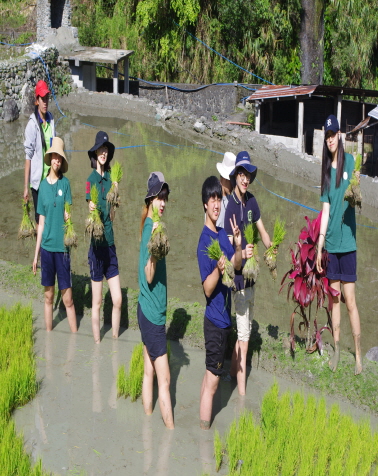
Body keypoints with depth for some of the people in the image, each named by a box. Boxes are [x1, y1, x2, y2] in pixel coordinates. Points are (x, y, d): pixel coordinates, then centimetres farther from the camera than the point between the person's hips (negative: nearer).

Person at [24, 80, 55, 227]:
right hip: (37, 179, -5)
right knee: (39, 216, 2)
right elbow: (28, 155, -13)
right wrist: (26, 186, -13)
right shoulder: (32, 124, -13)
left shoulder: (51, 120, 5)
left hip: (51, 178, 5)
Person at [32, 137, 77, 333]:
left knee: (68, 298, -1)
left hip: (62, 246, -3)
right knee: (48, 296, 11)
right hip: (46, 246, 3)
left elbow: (68, 215, -3)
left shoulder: (65, 183, -2)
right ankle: (49, 336, 21)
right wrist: (36, 254, 9)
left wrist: (68, 215, -26)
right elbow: (41, 223, 9)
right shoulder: (43, 185, 5)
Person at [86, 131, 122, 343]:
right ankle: (97, 344, 14)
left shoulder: (109, 177, 8)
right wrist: (91, 209, -36)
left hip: (110, 245, 5)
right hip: (97, 246, -5)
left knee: (118, 300, 6)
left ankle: (115, 341, 20)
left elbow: (111, 215, 11)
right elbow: (91, 213, -14)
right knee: (97, 302, 4)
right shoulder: (91, 179, -9)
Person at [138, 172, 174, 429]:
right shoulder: (150, 227, -18)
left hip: (150, 311, 10)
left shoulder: (153, 225, 9)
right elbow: (149, 276, -25)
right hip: (152, 313, -10)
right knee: (164, 379, -6)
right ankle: (171, 430, -2)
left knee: (149, 372, 15)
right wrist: (152, 248, -37)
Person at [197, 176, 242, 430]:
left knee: (211, 375, 16)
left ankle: (205, 422, 26)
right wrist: (218, 269, -38)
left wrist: (238, 246, -6)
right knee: (212, 380, -3)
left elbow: (237, 265, 11)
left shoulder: (222, 234, 7)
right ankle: (205, 428, 4)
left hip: (224, 316, 8)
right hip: (215, 318, -8)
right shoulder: (204, 242, -18)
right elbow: (207, 288, -21)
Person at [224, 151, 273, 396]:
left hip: (250, 277, 8)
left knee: (246, 330, 19)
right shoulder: (230, 206, -18)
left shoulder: (251, 201, 4)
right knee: (243, 337, -6)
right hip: (238, 279, -8)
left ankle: (234, 370, 37)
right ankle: (242, 394, -2)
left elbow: (263, 231, 10)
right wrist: (241, 254, -40)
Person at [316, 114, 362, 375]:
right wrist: (319, 246, 5)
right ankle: (337, 349, 20)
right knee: (334, 297, 11)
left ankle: (359, 354, 4)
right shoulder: (326, 170, 8)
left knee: (350, 300, -3)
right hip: (331, 241, 5)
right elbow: (326, 209, 8)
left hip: (347, 241, -5)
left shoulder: (351, 161, -4)